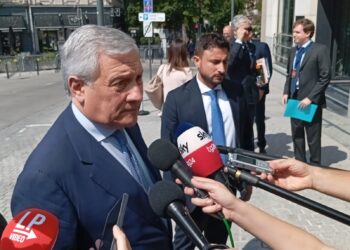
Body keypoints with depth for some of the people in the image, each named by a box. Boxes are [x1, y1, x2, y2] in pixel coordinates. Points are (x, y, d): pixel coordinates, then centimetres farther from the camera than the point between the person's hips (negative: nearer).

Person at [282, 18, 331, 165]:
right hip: (294, 99, 6)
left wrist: (310, 98, -18)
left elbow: (325, 77, -13)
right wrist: (286, 92, 4)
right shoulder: (294, 51, 12)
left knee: (313, 139, 5)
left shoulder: (320, 50, -9)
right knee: (296, 136, 15)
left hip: (311, 101, -6)